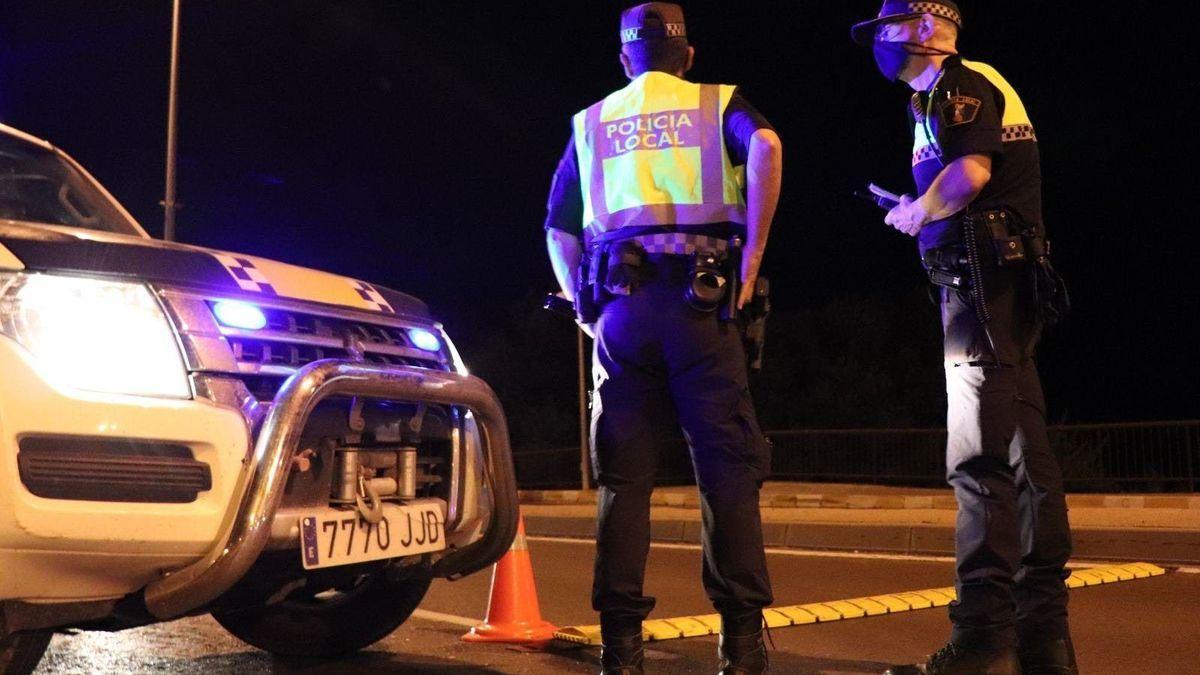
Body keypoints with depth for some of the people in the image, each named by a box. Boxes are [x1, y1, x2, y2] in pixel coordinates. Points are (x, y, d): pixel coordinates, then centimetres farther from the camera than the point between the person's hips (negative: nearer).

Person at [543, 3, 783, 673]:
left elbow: (559, 229, 20)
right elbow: (766, 146, -11)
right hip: (699, 302, -2)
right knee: (728, 466, 1)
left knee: (624, 477, 4)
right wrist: (752, 255, -9)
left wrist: (583, 304, 20)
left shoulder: (591, 122, 21)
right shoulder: (716, 103, 12)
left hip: (618, 309, 2)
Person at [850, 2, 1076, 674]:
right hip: (1010, 278, 10)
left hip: (983, 275, -10)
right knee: (1023, 454, 7)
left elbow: (971, 170, -19)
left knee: (981, 457, -13)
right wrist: (921, 213, 15)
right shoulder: (974, 88, 26)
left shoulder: (955, 84, -3)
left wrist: (915, 212, -4)